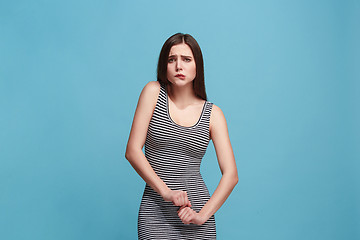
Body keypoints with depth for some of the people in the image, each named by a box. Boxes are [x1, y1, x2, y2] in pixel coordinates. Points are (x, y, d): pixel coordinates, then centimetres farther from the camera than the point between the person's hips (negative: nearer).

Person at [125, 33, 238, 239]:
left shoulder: (213, 114, 2)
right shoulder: (154, 92, -1)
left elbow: (231, 175, -1)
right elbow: (132, 151, -6)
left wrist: (203, 215, -12)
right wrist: (166, 192, -14)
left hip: (197, 206, 1)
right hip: (156, 210, -1)